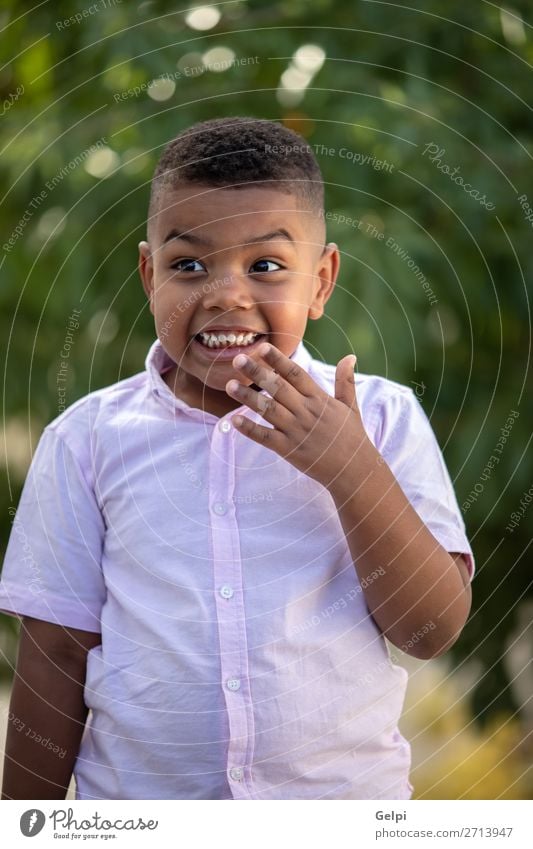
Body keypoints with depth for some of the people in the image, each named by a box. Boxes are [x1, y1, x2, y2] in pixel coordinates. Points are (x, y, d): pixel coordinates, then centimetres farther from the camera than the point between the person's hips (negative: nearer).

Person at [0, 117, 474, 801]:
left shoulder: (382, 418, -6)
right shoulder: (90, 438, -5)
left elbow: (433, 632, -11)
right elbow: (59, 651, -2)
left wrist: (353, 472, -22)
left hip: (349, 793, 0)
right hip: (136, 797, 0)